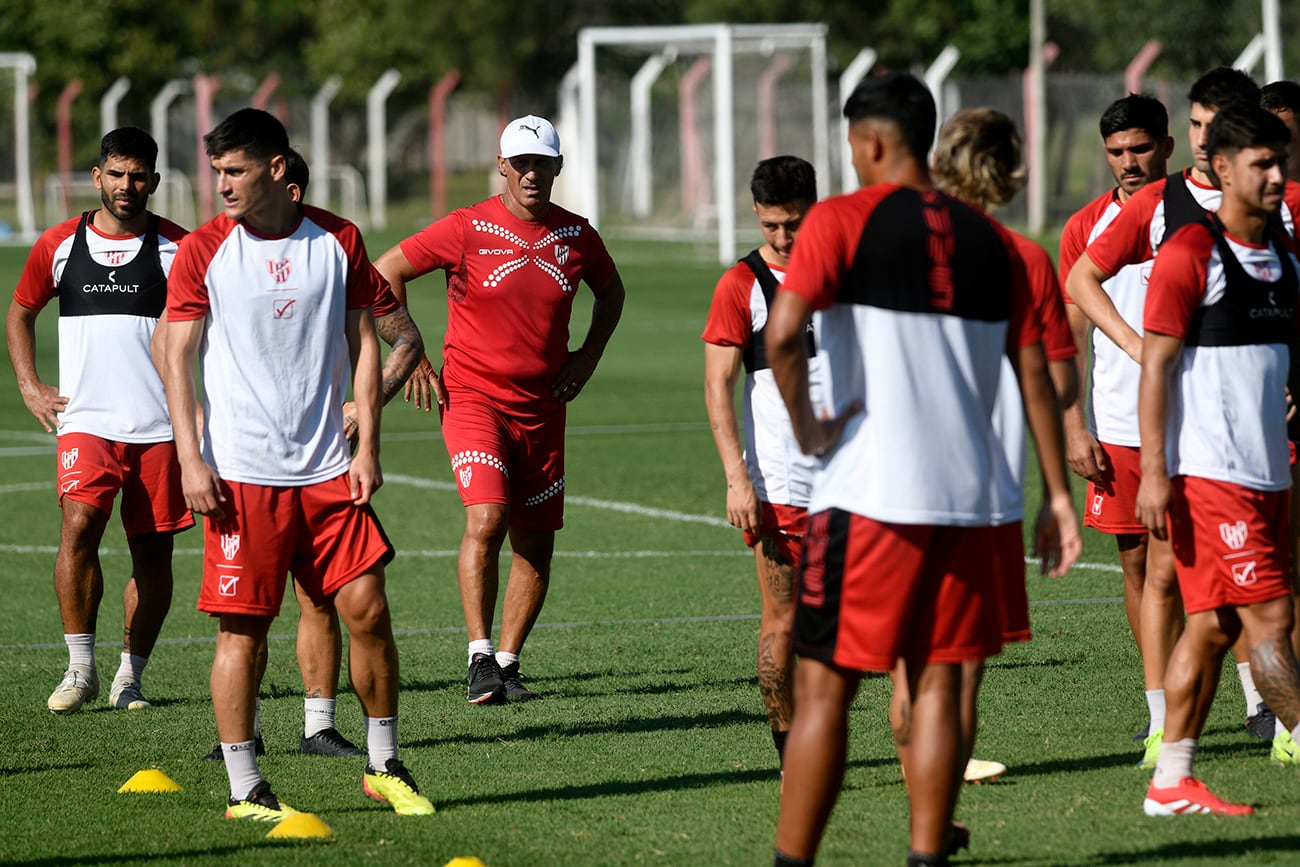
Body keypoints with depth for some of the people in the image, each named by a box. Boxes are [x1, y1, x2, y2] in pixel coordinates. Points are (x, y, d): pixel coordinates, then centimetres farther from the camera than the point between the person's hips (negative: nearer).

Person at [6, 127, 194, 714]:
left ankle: (129, 675, 14)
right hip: (86, 421, 0)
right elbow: (20, 313, 20)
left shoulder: (178, 248, 2)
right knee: (79, 525, -19)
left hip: (160, 425, 0)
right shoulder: (59, 245, 6)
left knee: (152, 552, 3)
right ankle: (80, 669, -11)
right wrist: (29, 387, 9)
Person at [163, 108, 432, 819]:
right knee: (242, 627, -3)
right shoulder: (203, 250, -1)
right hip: (240, 472, -2)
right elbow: (177, 355, -1)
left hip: (327, 468, 2)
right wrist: (191, 459, -9)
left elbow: (361, 344, 9)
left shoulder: (338, 241, 5)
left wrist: (367, 447, 2)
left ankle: (383, 766, 16)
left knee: (367, 609, 0)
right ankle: (244, 789, 5)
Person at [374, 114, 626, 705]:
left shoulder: (576, 236, 4)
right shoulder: (468, 229, -9)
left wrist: (588, 355, 11)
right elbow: (385, 272, -2)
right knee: (486, 519, -22)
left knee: (535, 543, 4)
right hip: (473, 397, -4)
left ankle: (507, 664, 15)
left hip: (543, 407, 4)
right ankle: (480, 658, -17)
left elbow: (610, 290, 24)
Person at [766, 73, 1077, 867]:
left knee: (825, 686, 0)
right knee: (937, 682, 9)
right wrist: (1059, 492, 16)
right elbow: (1036, 375, 12)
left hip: (866, 494, -4)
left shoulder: (843, 220, -3)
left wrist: (806, 426, -6)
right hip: (966, 496, 4)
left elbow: (784, 331, -19)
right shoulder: (991, 241, 12)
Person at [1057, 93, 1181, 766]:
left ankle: (1164, 721, -10)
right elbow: (1070, 337, 9)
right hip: (1115, 427, 3)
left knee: (1164, 571, -10)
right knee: (1135, 566, 9)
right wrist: (1074, 428, 1)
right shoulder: (1086, 228, 7)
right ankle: (1164, 705, 20)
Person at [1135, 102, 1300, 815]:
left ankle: (1171, 782, 10)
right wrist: (1154, 471, -16)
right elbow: (1156, 364, -11)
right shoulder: (1190, 253, -9)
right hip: (1208, 471, -8)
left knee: (1215, 623, 7)